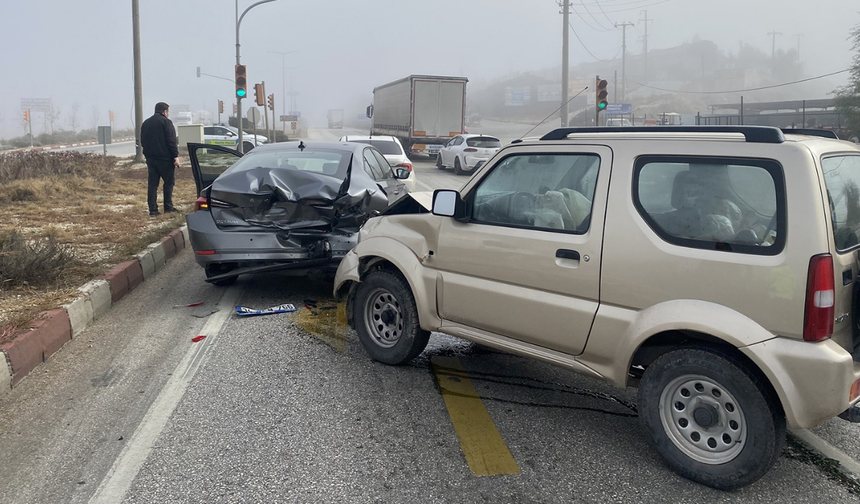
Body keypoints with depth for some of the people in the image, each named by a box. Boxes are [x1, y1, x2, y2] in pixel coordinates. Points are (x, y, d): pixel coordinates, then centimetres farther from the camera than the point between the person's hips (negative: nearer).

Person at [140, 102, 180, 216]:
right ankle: (168, 207, 3)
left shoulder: (146, 123, 15)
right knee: (169, 182, 4)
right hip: (165, 158, -6)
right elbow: (171, 141, -14)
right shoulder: (166, 122, -8)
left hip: (151, 158, 6)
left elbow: (142, 142, 19)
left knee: (152, 184, 5)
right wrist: (175, 156, -13)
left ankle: (153, 209, 2)